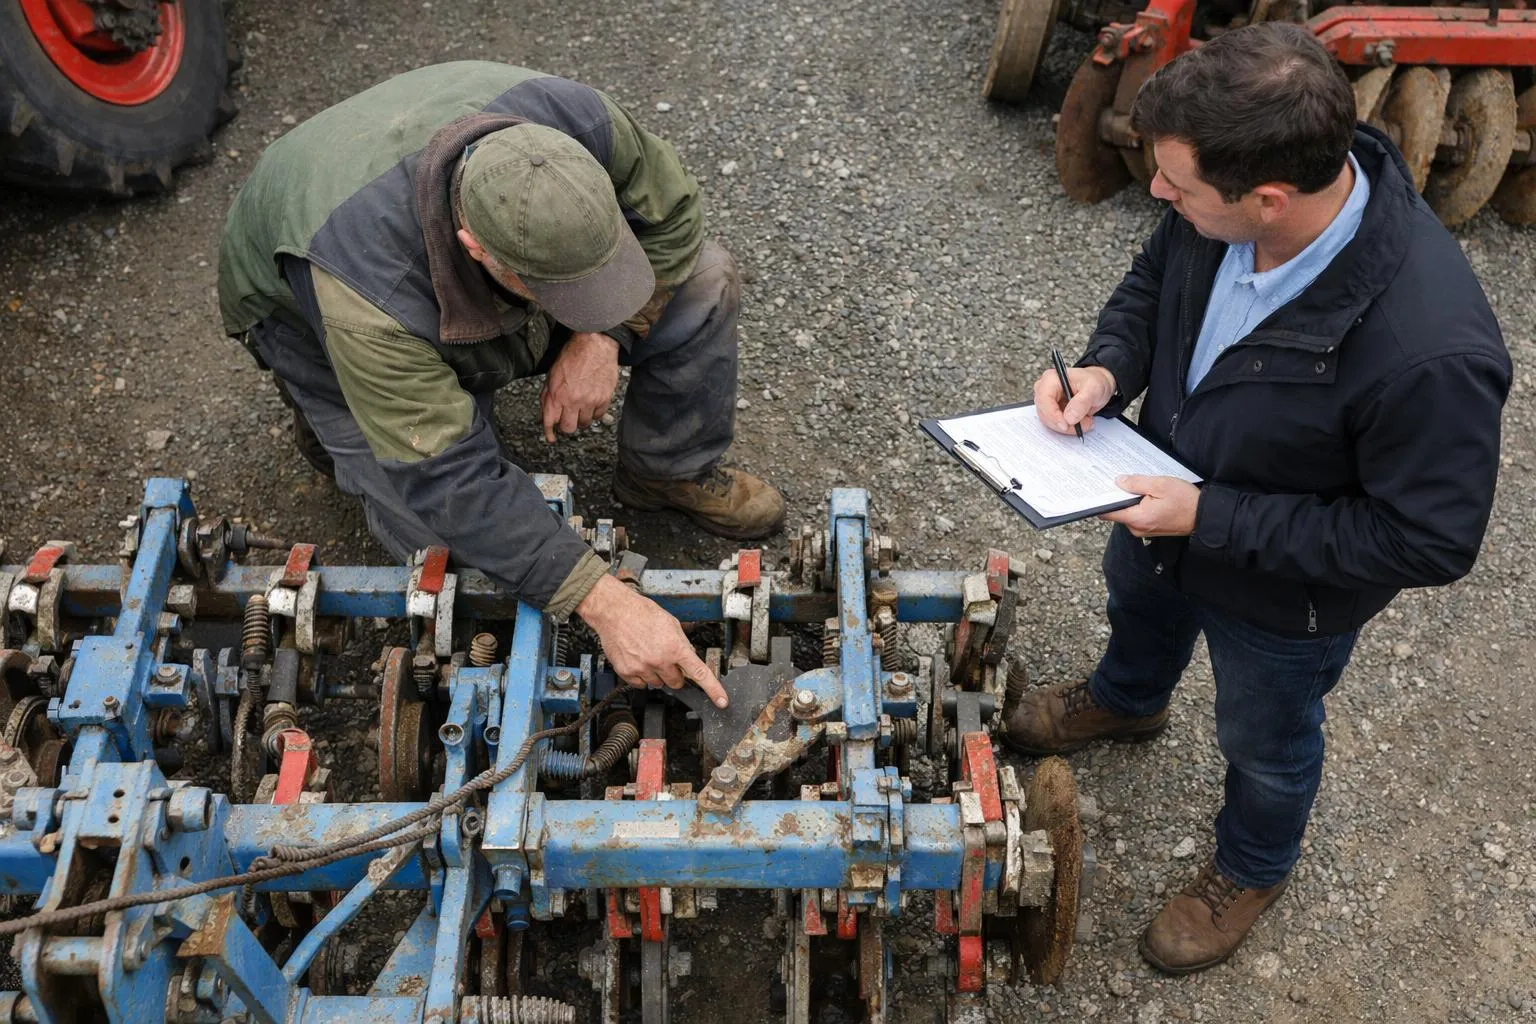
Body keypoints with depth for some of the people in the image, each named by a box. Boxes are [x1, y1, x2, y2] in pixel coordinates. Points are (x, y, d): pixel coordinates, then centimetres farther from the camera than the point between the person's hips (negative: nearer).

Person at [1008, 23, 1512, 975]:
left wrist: (1211, 518, -32)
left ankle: (1252, 869, 60)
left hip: (1283, 597, -5)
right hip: (1167, 507, 6)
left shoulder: (1429, 350, -45)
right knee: (1138, 600, 36)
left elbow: (1430, 542, -31)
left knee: (1264, 741, 25)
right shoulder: (1227, 196, -26)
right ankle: (1126, 700, 73)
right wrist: (1108, 369, -24)